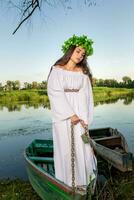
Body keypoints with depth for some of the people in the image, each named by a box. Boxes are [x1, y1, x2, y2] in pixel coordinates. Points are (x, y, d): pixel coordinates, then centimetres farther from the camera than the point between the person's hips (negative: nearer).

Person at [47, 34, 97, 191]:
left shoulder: (83, 72, 8)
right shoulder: (57, 70, 1)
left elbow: (86, 95, 1)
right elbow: (55, 94, -9)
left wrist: (84, 118, -11)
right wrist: (70, 114, -16)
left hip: (79, 113, 2)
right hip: (62, 114, -2)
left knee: (81, 146, 3)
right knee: (65, 148, 3)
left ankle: (82, 180, 20)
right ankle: (66, 183, 18)